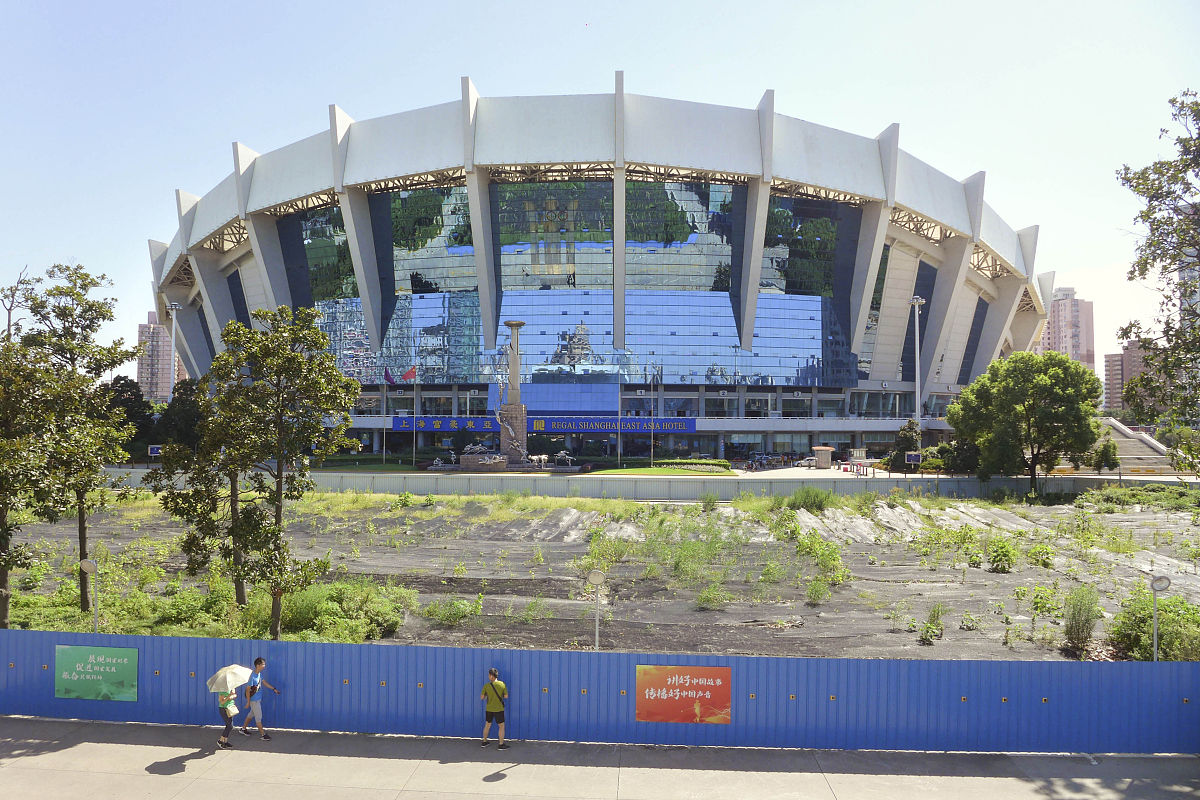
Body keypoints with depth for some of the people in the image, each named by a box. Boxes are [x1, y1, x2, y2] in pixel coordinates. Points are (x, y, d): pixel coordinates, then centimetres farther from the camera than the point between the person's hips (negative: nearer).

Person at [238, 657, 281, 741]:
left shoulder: (260, 674, 1)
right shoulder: (253, 676, -26)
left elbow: (264, 682, 14)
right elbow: (248, 689, -22)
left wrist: (274, 689, 12)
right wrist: (248, 701, -18)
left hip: (258, 698, 9)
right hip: (254, 700, -9)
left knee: (251, 714, 22)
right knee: (258, 716, -1)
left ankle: (243, 729, 38)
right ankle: (263, 734, 7)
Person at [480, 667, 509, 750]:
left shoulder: (486, 685, -10)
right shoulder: (502, 684, -12)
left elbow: (482, 697, -3)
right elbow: (506, 696, -6)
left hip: (489, 709, 2)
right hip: (499, 709, -2)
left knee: (487, 725, 19)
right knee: (501, 726, 8)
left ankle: (484, 742, 29)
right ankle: (501, 745, 8)